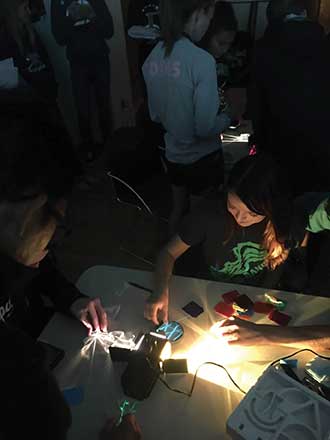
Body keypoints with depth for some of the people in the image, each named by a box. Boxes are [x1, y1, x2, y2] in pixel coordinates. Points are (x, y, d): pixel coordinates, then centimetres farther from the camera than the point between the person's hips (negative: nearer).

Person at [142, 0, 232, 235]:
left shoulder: (153, 57, -2)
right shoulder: (202, 60, -23)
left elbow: (156, 114, 7)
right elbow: (206, 128, -23)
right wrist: (227, 117, -4)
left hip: (173, 153, 7)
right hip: (202, 157, -6)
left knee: (179, 208, 25)